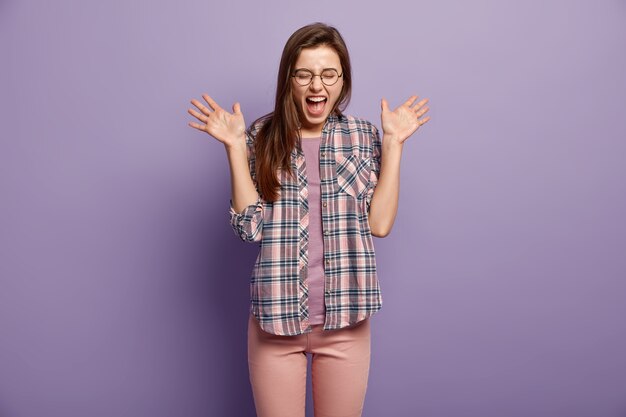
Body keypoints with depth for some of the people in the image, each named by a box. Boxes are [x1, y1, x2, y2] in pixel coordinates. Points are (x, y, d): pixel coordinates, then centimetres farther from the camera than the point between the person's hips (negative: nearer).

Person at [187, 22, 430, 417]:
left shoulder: (364, 137, 1)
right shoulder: (262, 137, -1)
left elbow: (380, 223, -6)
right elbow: (250, 226, -8)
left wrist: (393, 143, -7)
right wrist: (235, 147, -12)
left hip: (345, 319, 1)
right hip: (277, 316, -1)